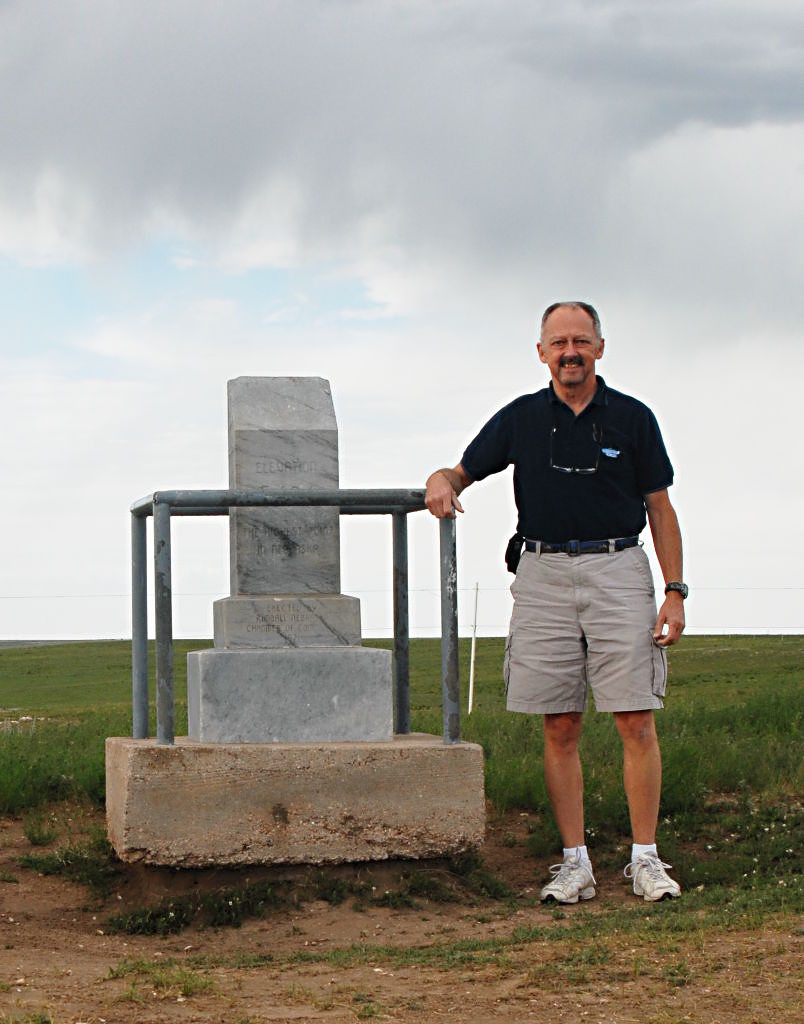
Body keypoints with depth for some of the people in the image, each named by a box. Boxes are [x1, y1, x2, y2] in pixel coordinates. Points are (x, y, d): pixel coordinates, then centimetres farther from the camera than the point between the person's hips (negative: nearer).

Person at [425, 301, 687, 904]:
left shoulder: (632, 418, 6)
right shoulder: (520, 419, 9)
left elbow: (661, 510, 8)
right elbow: (462, 474, 18)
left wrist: (676, 593, 0)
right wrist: (441, 482, -7)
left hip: (617, 569, -1)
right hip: (544, 573, 1)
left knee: (637, 721, -6)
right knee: (560, 727, 1)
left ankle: (646, 859, 0)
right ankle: (575, 863, 6)